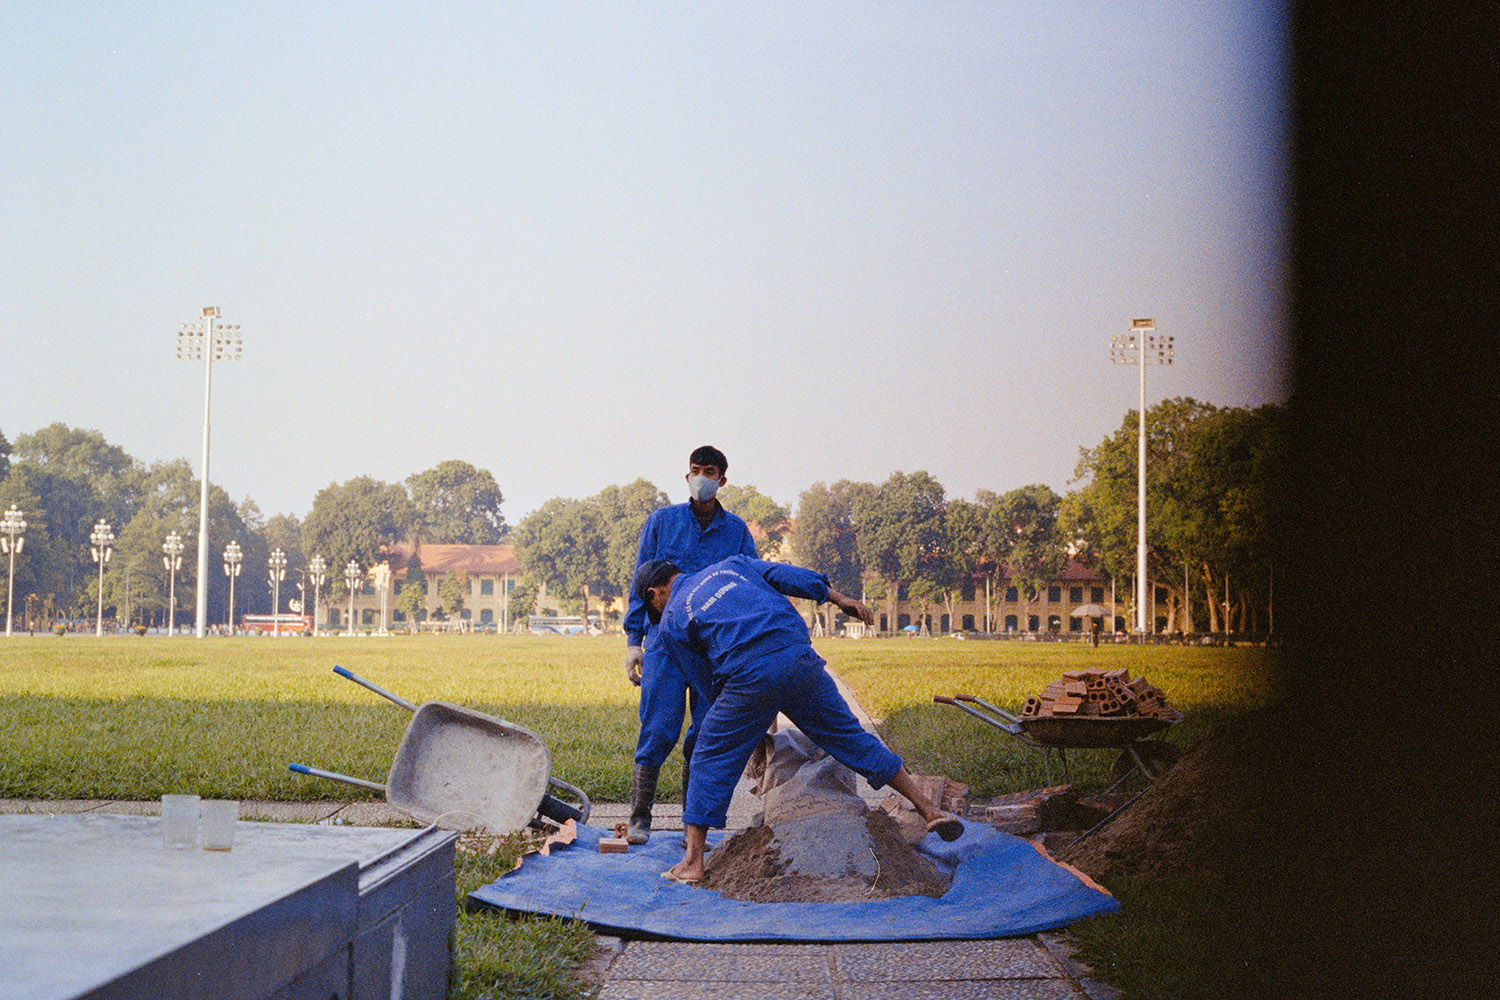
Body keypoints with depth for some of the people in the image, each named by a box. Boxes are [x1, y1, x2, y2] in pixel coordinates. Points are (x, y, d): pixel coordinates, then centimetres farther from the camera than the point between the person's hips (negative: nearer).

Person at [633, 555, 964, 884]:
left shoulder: (670, 624, 17)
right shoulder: (730, 565, 27)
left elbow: (707, 686, 20)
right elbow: (787, 576, 16)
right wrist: (843, 601, 18)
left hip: (750, 677, -4)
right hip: (801, 659, 4)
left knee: (712, 760, 11)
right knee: (851, 738, 15)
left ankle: (693, 863, 8)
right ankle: (930, 809, 14)